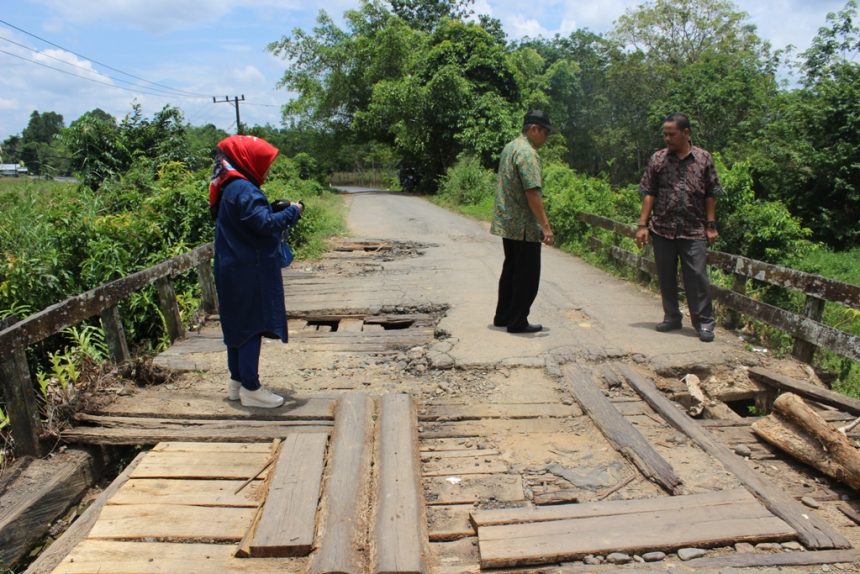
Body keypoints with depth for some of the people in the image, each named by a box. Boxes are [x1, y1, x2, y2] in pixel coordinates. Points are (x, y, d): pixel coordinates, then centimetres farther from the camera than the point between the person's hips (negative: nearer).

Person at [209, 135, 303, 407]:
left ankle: (237, 381, 27)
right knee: (252, 325, -3)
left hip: (233, 270, 10)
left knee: (237, 324, 16)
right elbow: (264, 223, -26)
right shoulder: (243, 189, -19)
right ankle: (250, 388, 5)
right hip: (249, 272, -10)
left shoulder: (227, 188, 14)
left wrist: (280, 211, 6)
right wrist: (291, 212, -12)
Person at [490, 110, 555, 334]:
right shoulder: (528, 153, -17)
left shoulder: (509, 148, 14)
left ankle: (503, 317, 25)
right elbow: (532, 193, -24)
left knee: (510, 271, 18)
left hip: (506, 223, 10)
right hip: (524, 226, -10)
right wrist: (546, 227, -24)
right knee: (527, 275, 0)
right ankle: (517, 322, 7)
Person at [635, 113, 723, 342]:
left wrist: (711, 225, 0)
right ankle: (672, 317, 24)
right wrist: (643, 225, -2)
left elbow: (711, 195, 4)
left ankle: (704, 322, 7)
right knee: (666, 277, 9)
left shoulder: (704, 158, 2)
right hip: (662, 229, 2)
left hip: (694, 231, -2)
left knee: (697, 276, -3)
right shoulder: (658, 159, 3)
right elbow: (648, 194, 3)